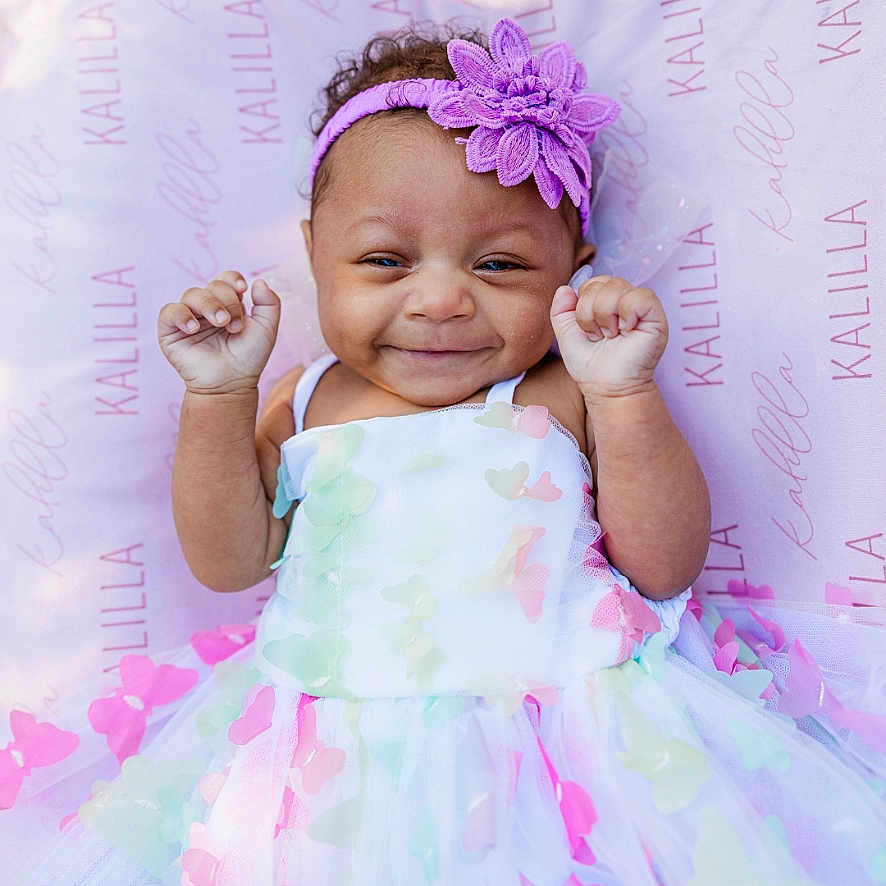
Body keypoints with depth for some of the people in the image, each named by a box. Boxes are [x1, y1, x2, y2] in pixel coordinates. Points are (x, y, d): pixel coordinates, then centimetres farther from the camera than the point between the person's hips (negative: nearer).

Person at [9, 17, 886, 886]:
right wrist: (219, 394, -5)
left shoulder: (569, 399, -3)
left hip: (561, 731, -1)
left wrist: (625, 391, -20)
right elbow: (229, 563, 5)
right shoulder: (307, 404, 5)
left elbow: (664, 568, -8)